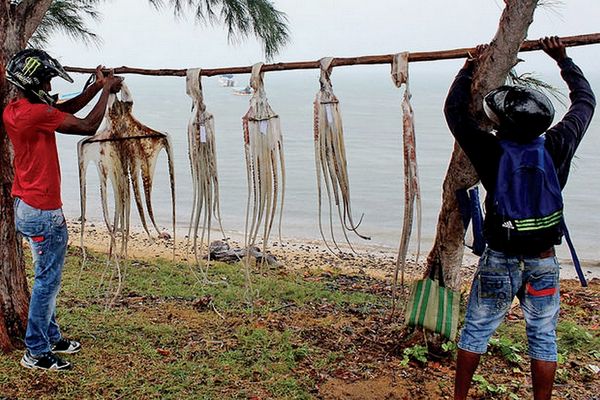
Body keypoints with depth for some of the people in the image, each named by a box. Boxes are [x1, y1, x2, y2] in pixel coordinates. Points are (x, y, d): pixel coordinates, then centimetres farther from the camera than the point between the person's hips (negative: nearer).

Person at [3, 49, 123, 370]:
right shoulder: (37, 113, -21)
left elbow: (65, 109, 17)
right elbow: (88, 126, -18)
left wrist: (97, 86, 11)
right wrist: (107, 89, -6)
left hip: (26, 207, 10)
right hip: (43, 211, -10)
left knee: (47, 277, 19)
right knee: (47, 280, 0)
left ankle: (51, 338, 31)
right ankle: (36, 352, 10)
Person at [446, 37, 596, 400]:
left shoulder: (491, 151, -15)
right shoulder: (557, 147, -10)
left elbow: (455, 110, 1)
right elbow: (585, 100, 9)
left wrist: (470, 67, 12)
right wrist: (562, 59, 19)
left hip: (499, 261, -1)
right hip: (544, 262, 2)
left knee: (476, 331, 13)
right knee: (543, 338, 14)